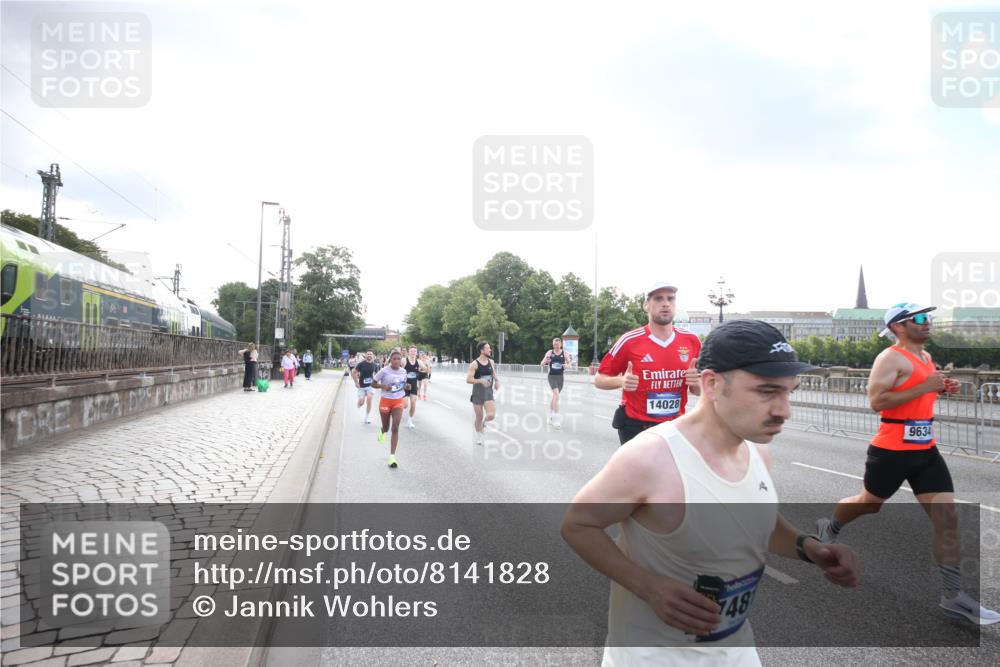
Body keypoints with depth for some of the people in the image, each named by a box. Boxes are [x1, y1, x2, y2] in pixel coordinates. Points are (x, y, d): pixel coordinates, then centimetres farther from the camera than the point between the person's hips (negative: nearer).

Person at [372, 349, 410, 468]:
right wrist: (383, 386, -24)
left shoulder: (403, 371, -1)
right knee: (386, 428, 14)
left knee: (395, 428, -11)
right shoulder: (384, 371, -13)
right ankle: (382, 432, 55)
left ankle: (392, 457, -9)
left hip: (398, 401, 2)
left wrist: (405, 386, -6)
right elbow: (373, 384, -5)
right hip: (385, 401, -2)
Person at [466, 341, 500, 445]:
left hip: (489, 392, 4)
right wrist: (481, 381, -31)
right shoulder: (474, 364, -14)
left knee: (491, 415, -11)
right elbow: (468, 380, -18)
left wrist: (497, 381, 1)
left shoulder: (491, 362, 3)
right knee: (479, 417, 5)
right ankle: (479, 435, 29)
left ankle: (482, 422, 23)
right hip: (478, 393, -4)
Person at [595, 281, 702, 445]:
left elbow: (698, 391, 11)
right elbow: (599, 379, -2)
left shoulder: (691, 340, 0)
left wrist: (696, 383, -11)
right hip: (635, 426, -3)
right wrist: (621, 381, -21)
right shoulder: (630, 340, -10)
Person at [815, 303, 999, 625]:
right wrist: (925, 387, -25)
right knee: (869, 504, 13)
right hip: (892, 451, -7)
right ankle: (829, 528, 42)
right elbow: (876, 401, -25)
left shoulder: (925, 357, 12)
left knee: (947, 519, 0)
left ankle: (953, 595, 6)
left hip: (926, 451, 7)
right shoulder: (890, 358, -15)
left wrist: (940, 389, 6)